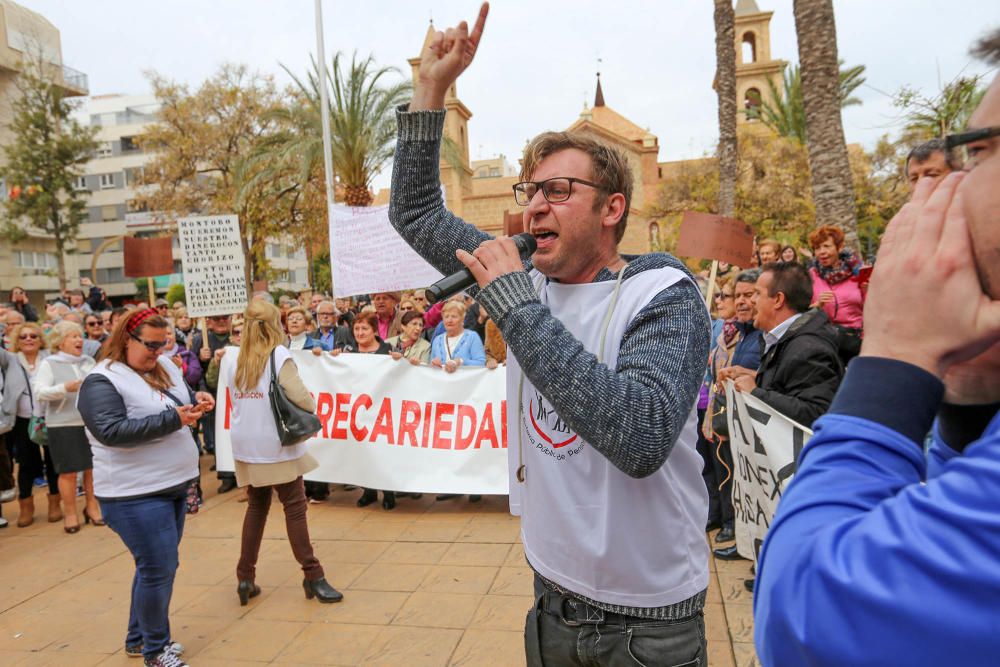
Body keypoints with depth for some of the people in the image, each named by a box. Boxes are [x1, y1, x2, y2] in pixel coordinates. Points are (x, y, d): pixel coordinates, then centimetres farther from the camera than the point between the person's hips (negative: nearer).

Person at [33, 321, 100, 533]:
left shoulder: (89, 361, 10)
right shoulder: (49, 363, -2)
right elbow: (39, 392, -12)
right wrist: (65, 388, -25)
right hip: (63, 425, -3)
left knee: (93, 468, 8)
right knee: (68, 472, 2)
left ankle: (92, 506, 24)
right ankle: (70, 513, 16)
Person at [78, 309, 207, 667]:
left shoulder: (165, 368, 9)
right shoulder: (102, 382, -14)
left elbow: (182, 402, 21)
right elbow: (111, 432, -24)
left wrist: (198, 400, -3)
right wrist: (172, 419, -26)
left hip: (173, 485, 8)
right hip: (136, 494, -8)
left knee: (157, 567, 18)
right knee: (159, 570, -2)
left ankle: (138, 637, 35)